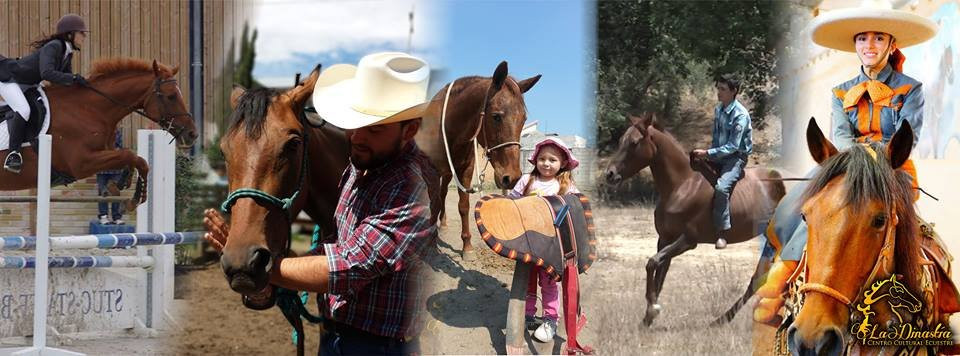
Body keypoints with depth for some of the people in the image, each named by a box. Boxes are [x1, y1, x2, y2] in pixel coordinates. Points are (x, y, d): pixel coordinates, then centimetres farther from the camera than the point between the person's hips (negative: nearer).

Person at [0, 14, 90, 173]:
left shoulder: (67, 53, 0)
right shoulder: (52, 47, -28)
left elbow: (66, 77, 7)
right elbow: (47, 73, -42)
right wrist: (73, 79, -43)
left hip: (27, 85, 10)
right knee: (23, 110, -28)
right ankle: (13, 153, -23)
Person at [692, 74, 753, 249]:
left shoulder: (740, 115, -18)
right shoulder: (718, 110, 7)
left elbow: (733, 146, -21)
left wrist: (708, 153, -26)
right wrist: (708, 153, 3)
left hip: (736, 157, -8)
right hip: (718, 154, 8)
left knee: (721, 187, -31)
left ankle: (722, 233, -25)